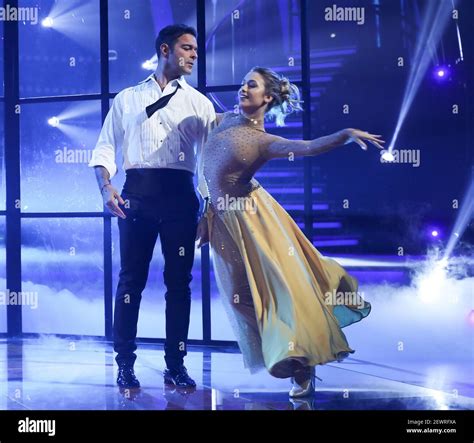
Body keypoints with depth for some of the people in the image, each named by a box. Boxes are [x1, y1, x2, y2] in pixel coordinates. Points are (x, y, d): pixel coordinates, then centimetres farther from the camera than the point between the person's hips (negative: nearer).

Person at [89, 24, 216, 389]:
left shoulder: (198, 102, 15)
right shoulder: (128, 98, 14)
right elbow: (106, 148, 10)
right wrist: (106, 187, -8)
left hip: (180, 194, 1)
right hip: (137, 191, -1)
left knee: (179, 280, 2)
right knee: (132, 278, -1)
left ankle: (175, 365, 10)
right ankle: (125, 364, 7)